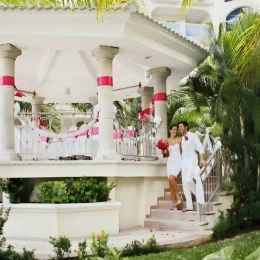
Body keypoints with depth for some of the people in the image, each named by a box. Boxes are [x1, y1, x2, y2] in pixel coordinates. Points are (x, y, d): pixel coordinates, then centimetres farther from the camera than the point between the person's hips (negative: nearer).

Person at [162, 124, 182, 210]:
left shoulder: (179, 140, 4)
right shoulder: (166, 141, 9)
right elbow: (167, 154, 14)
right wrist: (164, 152, -5)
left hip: (178, 161, -3)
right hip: (170, 162, 3)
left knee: (171, 178, -25)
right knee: (170, 182, -2)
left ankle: (178, 196, -5)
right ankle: (174, 203, 4)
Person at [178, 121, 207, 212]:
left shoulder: (193, 135, 0)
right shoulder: (181, 139, 17)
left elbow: (200, 147, -9)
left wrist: (202, 159, -21)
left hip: (192, 160, -6)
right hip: (184, 161, 6)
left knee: (188, 179, -22)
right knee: (184, 183, 0)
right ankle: (189, 206, 4)